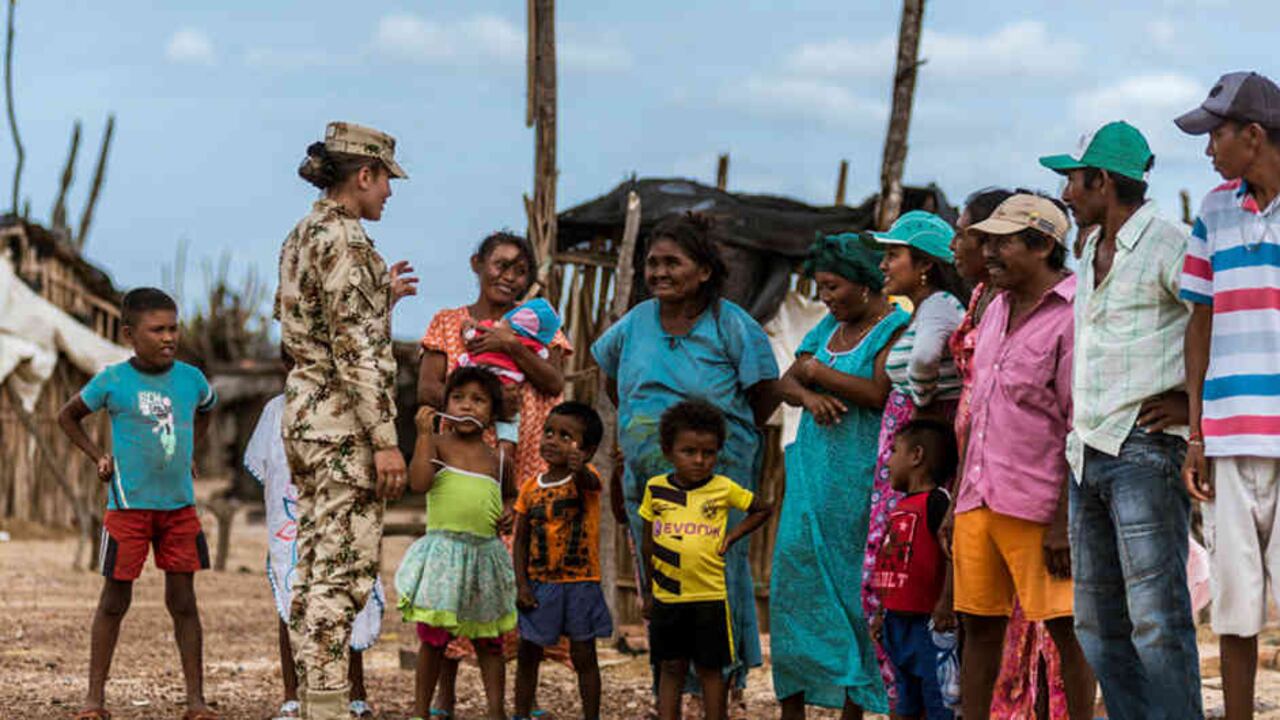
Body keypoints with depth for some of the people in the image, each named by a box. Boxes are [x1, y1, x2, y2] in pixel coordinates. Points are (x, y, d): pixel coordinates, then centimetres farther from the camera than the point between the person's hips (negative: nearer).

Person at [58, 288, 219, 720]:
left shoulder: (191, 378, 3)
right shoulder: (112, 382, -6)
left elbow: (206, 409, 27)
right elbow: (68, 416, 10)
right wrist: (98, 457, 0)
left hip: (180, 505, 3)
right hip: (128, 506, -3)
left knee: (182, 600, 3)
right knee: (115, 600, 3)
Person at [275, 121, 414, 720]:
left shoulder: (303, 235, 15)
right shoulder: (343, 237, -14)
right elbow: (355, 348, -19)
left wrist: (380, 297, 29)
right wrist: (385, 439, -20)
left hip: (305, 410, 10)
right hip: (344, 421, -10)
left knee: (315, 566, 11)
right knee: (345, 567, -9)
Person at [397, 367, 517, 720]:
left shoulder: (498, 460, 11)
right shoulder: (439, 445, 0)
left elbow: (508, 494, 28)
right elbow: (419, 482, -17)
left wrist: (508, 510, 6)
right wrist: (424, 435, -15)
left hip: (485, 554, 3)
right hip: (443, 551, -3)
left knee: (488, 640, 9)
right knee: (433, 639, 1)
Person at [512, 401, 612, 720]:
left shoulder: (585, 479, -8)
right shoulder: (531, 488, 1)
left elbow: (589, 482, -35)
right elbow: (521, 540, 4)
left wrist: (578, 467, -60)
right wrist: (522, 585, -6)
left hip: (580, 584, -3)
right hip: (540, 584, 3)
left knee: (584, 657, 5)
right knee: (528, 654, 9)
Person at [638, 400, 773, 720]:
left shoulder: (724, 488, -3)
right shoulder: (656, 488, 3)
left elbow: (763, 510, 12)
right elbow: (648, 544, 12)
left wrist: (734, 534, -1)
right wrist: (648, 591, 14)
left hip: (710, 597, -2)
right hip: (666, 596, 2)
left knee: (709, 668, 6)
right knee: (671, 668, 7)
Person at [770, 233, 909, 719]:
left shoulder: (897, 329, -7)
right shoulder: (830, 326, 16)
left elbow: (877, 392, -21)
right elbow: (786, 383, 13)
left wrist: (818, 373, -10)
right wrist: (810, 397, -9)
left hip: (859, 477, -7)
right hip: (812, 473, 7)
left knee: (853, 586, -3)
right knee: (795, 575, 1)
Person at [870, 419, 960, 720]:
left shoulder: (937, 501, -12)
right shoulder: (901, 506, 17)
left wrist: (945, 603, -27)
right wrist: (882, 612, 22)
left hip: (927, 621, -9)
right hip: (898, 620, 10)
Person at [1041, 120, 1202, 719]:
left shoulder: (1167, 245, -9)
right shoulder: (1091, 250, 18)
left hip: (1144, 450, -9)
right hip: (1087, 454, 9)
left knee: (1156, 620, -11)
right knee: (1098, 622, 9)